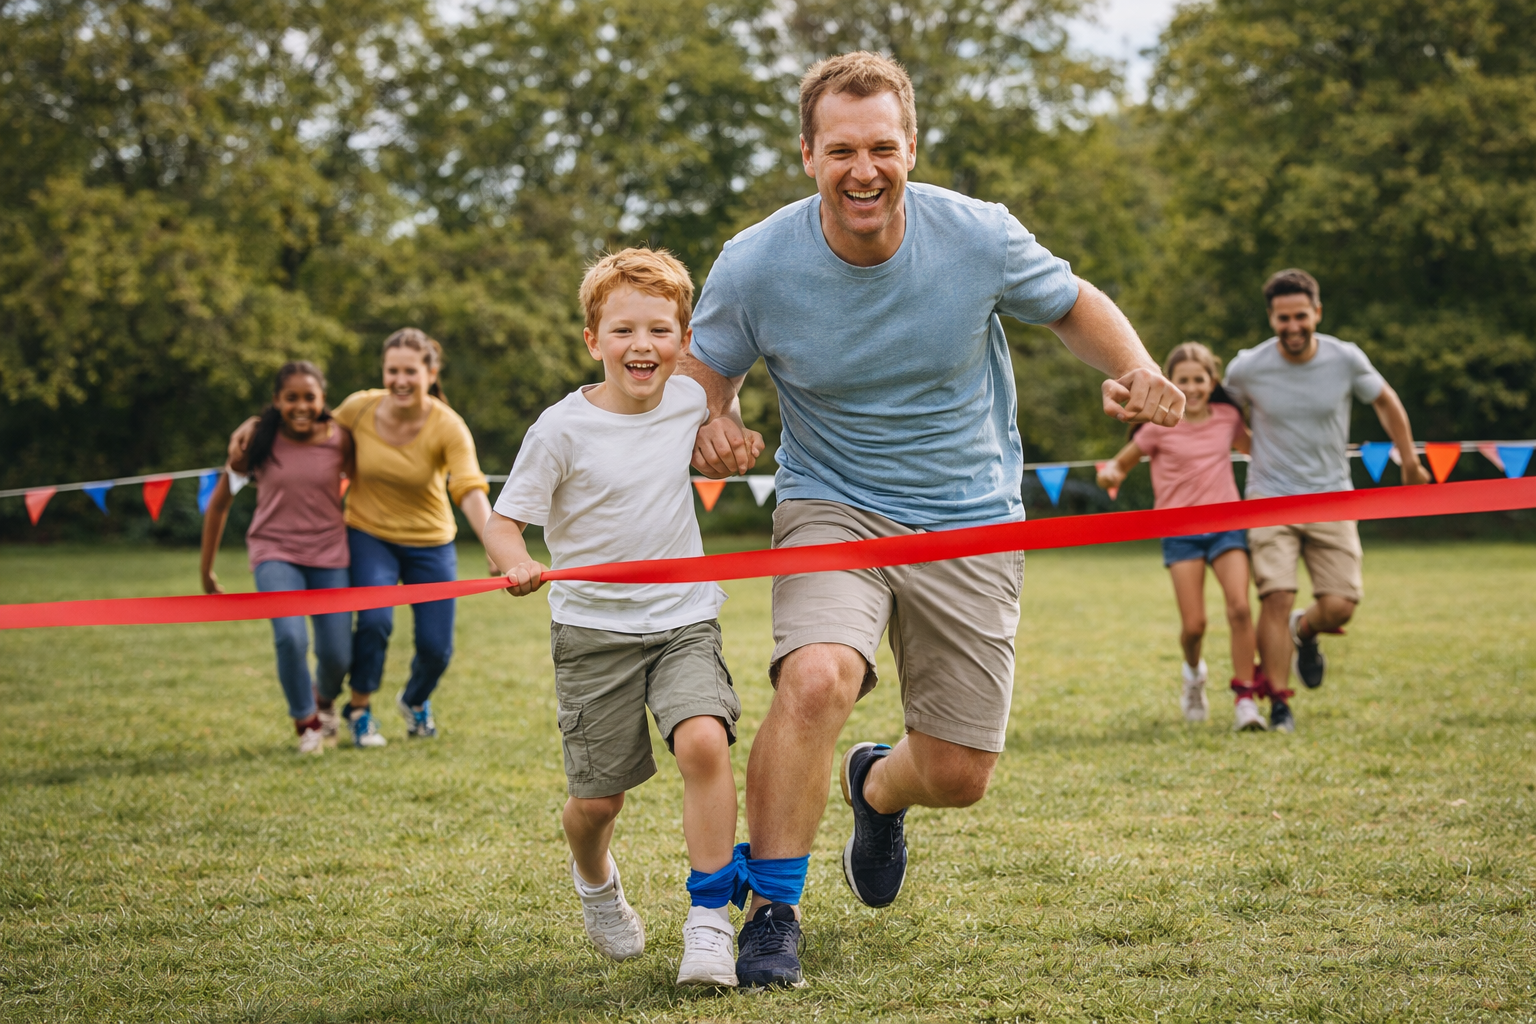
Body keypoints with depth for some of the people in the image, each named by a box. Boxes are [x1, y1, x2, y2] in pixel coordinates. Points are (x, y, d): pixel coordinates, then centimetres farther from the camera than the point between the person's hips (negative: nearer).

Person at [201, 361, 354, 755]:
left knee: (337, 655, 0)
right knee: (290, 638, -24)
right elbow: (219, 503, 4)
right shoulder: (257, 442, -6)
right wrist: (206, 571, 7)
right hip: (275, 552, -1)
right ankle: (305, 722, 2)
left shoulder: (339, 439, -5)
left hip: (329, 554, 1)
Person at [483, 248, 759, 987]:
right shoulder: (562, 429, -13)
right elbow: (504, 521, -12)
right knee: (597, 797, 4)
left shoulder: (688, 401, 0)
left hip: (684, 620, 2)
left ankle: (709, 923, -14)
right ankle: (595, 882, 41)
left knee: (704, 743, -24)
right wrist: (518, 565, -32)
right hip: (594, 629, -2)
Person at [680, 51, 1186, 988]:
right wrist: (713, 426, -21)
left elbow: (1072, 305, 5)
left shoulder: (980, 237, -13)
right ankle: (774, 912, -14)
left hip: (972, 524, 1)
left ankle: (878, 787, 43)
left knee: (958, 777, 3)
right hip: (833, 509, -1)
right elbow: (705, 373, 3)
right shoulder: (754, 266, -13)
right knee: (815, 680, -32)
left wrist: (1137, 370, -15)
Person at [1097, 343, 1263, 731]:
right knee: (1193, 625, -7)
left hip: (1226, 525, 2)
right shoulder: (1159, 427, -4)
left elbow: (1251, 446, 27)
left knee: (1240, 607, -18)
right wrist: (1109, 474, -20)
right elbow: (1121, 464, 3)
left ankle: (1245, 697, -8)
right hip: (1181, 531, -2)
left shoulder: (1227, 417, 5)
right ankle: (1194, 672, 28)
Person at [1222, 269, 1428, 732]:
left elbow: (1386, 402, 12)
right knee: (1276, 598, -16)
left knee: (1340, 605, -7)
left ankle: (1305, 631, 31)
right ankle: (1279, 705, -6)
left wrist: (1409, 463, 19)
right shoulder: (1247, 368, -9)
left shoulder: (1346, 359, -6)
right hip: (1270, 498, -1)